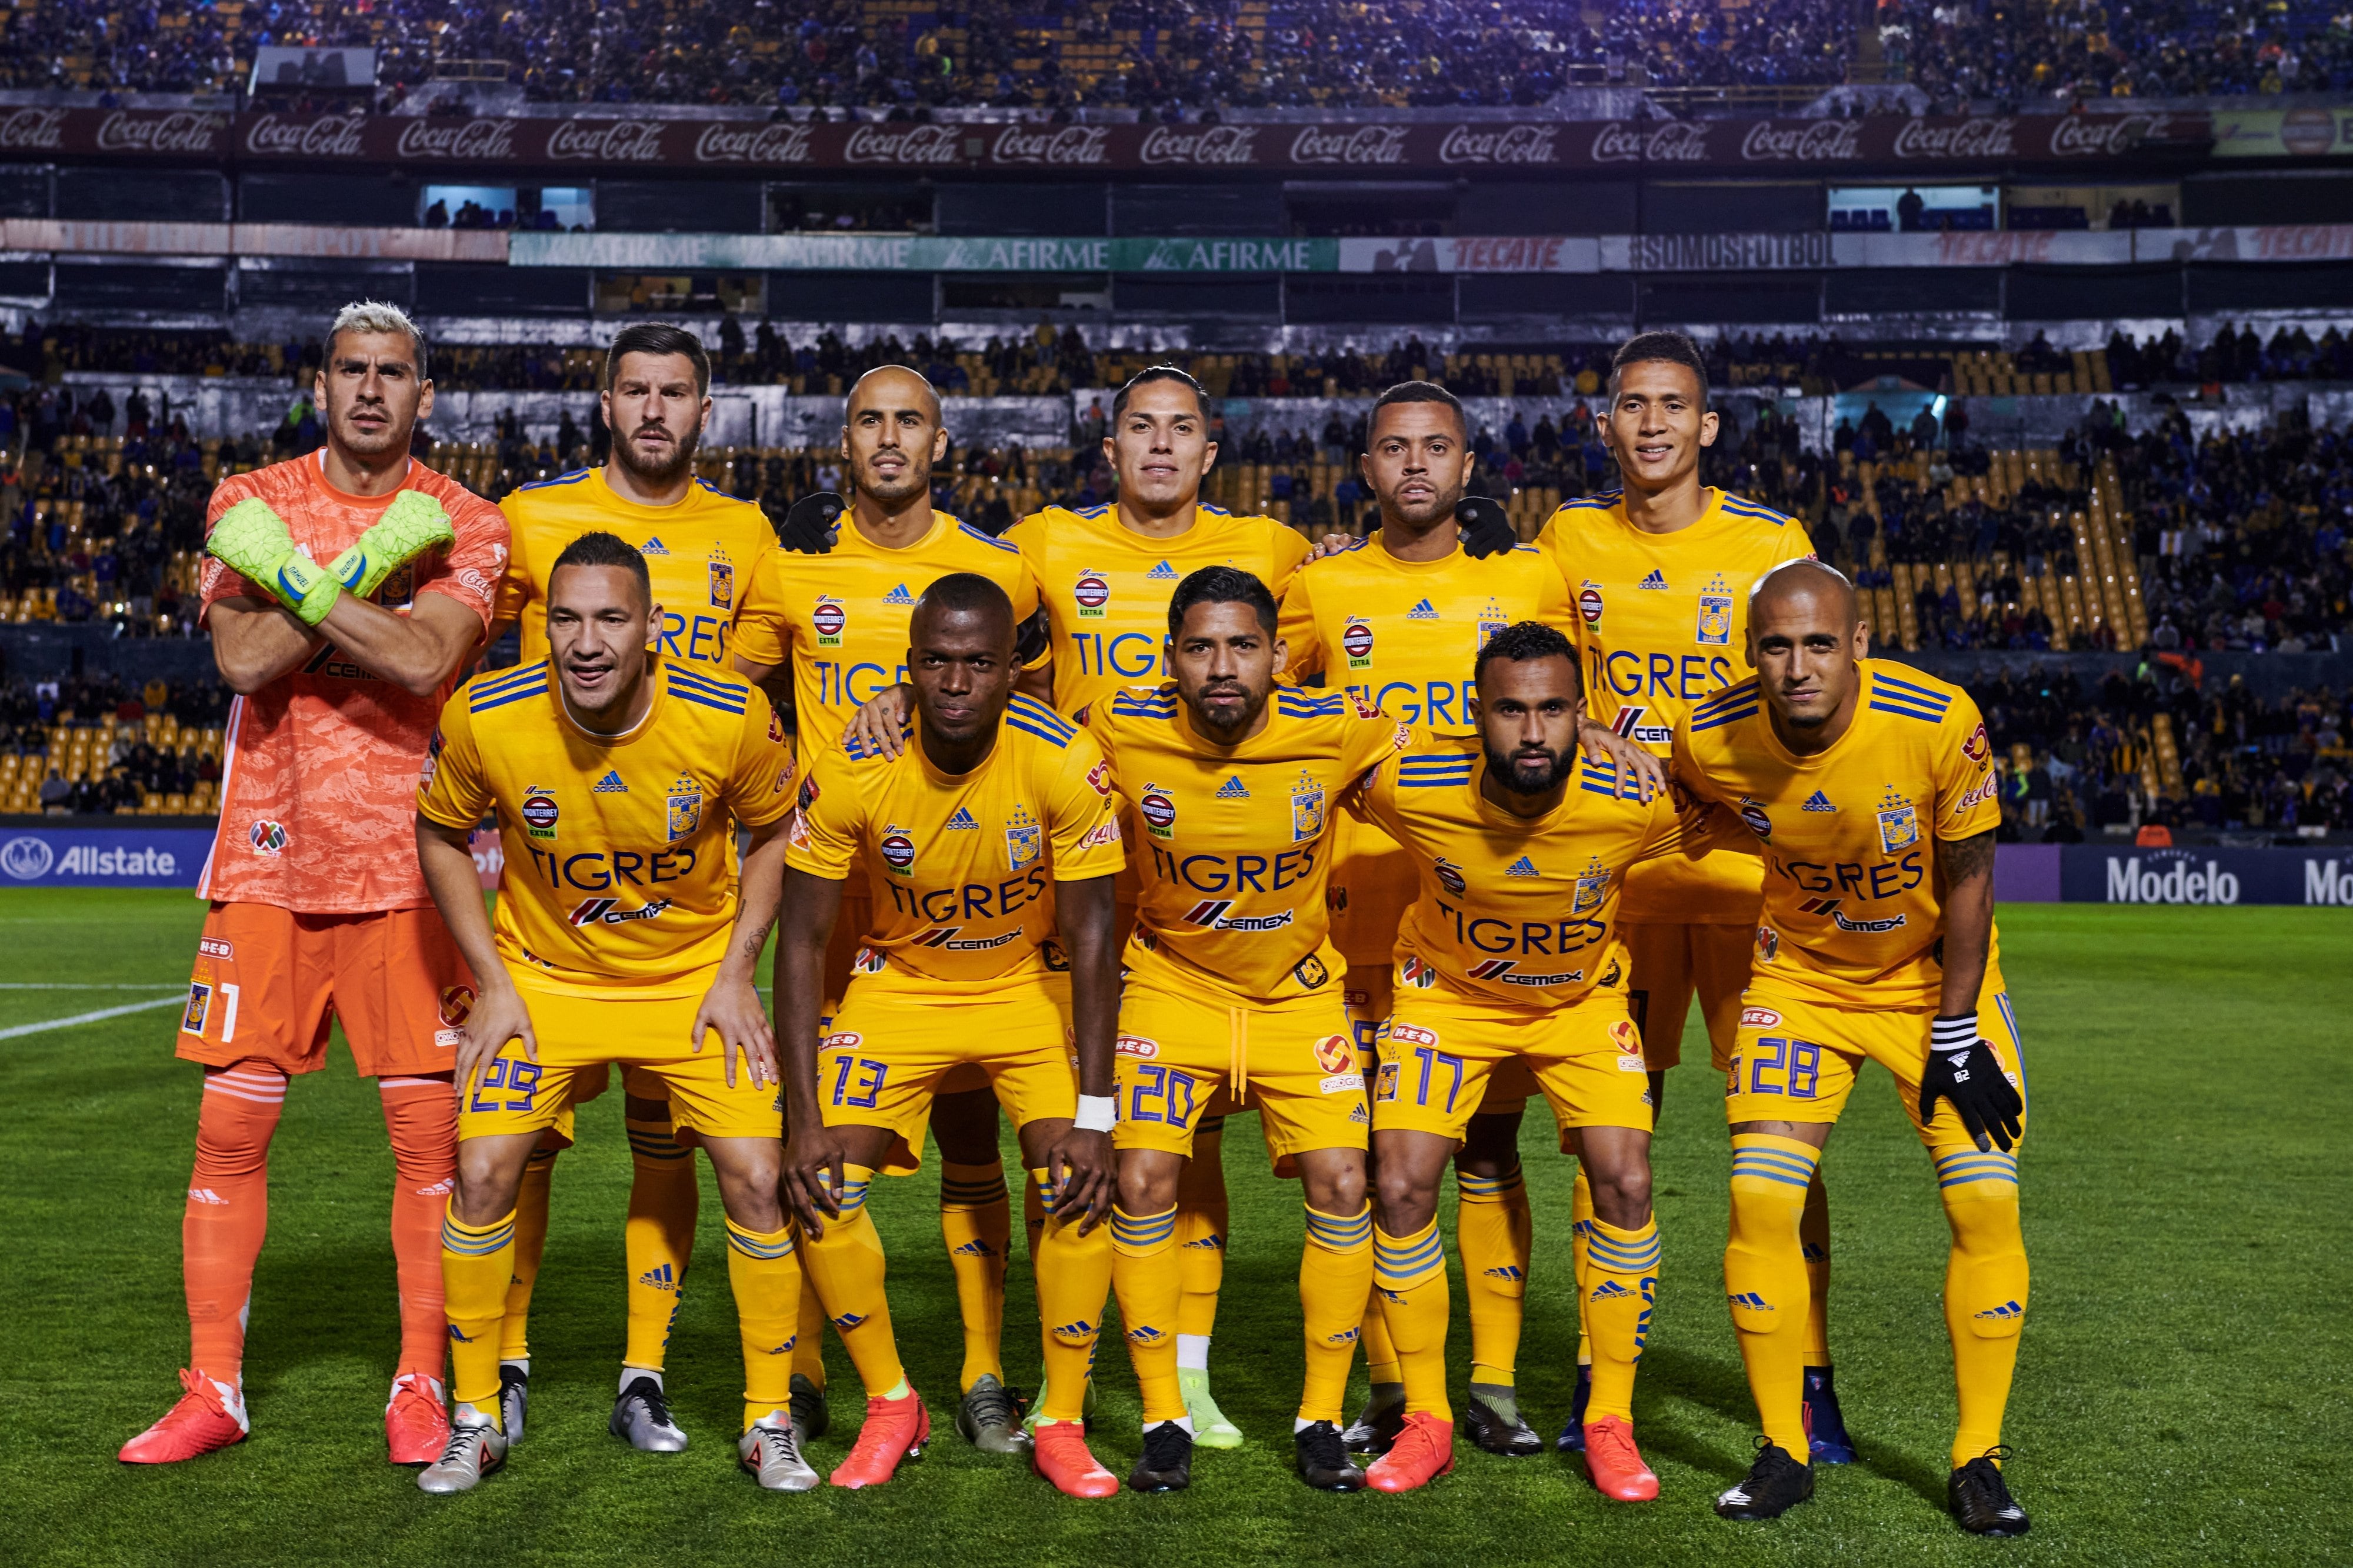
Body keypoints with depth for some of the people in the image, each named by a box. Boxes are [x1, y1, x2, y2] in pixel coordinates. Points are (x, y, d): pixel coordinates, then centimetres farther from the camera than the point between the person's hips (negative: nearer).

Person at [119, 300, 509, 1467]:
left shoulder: (463, 526, 3)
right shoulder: (249, 504, 7)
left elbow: (423, 665, -15)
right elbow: (244, 659, -9)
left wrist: (299, 579, -15)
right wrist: (371, 574, -14)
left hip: (407, 867, -1)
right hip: (268, 861, 1)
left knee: (430, 1131, -1)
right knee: (231, 1127, 2)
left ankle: (419, 1387, 11)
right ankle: (212, 1390, 15)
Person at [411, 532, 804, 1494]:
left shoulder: (733, 719, -21)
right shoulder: (483, 718, -19)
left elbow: (773, 832, -1)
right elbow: (440, 836, 0)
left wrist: (736, 973, -7)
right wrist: (493, 980, -6)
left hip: (694, 978, 0)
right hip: (544, 979, 1)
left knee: (756, 1178, -10)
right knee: (483, 1172, -10)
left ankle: (768, 1421, 10)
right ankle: (474, 1420, 12)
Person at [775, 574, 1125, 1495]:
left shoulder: (1065, 764, -24)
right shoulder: (851, 771, -23)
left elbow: (1090, 939, -18)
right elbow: (802, 943, -15)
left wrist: (1092, 1115, -22)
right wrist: (806, 1119, -19)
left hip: (1032, 986, -1)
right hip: (900, 985, 1)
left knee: (1078, 1186, -17)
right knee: (825, 1186, -12)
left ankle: (1062, 1425, 2)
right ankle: (891, 1408, 10)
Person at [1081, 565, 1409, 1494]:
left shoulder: (1337, 732, -17)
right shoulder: (1122, 733, -16)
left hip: (1300, 989, 1)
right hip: (1172, 982, 0)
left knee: (1342, 1183, -10)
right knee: (1142, 1180, -13)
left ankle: (1320, 1419, 8)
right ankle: (1164, 1419, 5)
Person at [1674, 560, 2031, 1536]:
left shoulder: (1940, 723, -27)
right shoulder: (1710, 740, -21)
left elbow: (1967, 879, -14)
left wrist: (1955, 1036, -11)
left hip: (1936, 977, -1)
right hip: (1800, 977, 1)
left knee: (1987, 1206, -9)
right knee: (1760, 1202, -9)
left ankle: (1978, 1462, 9)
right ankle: (1783, 1454, 8)